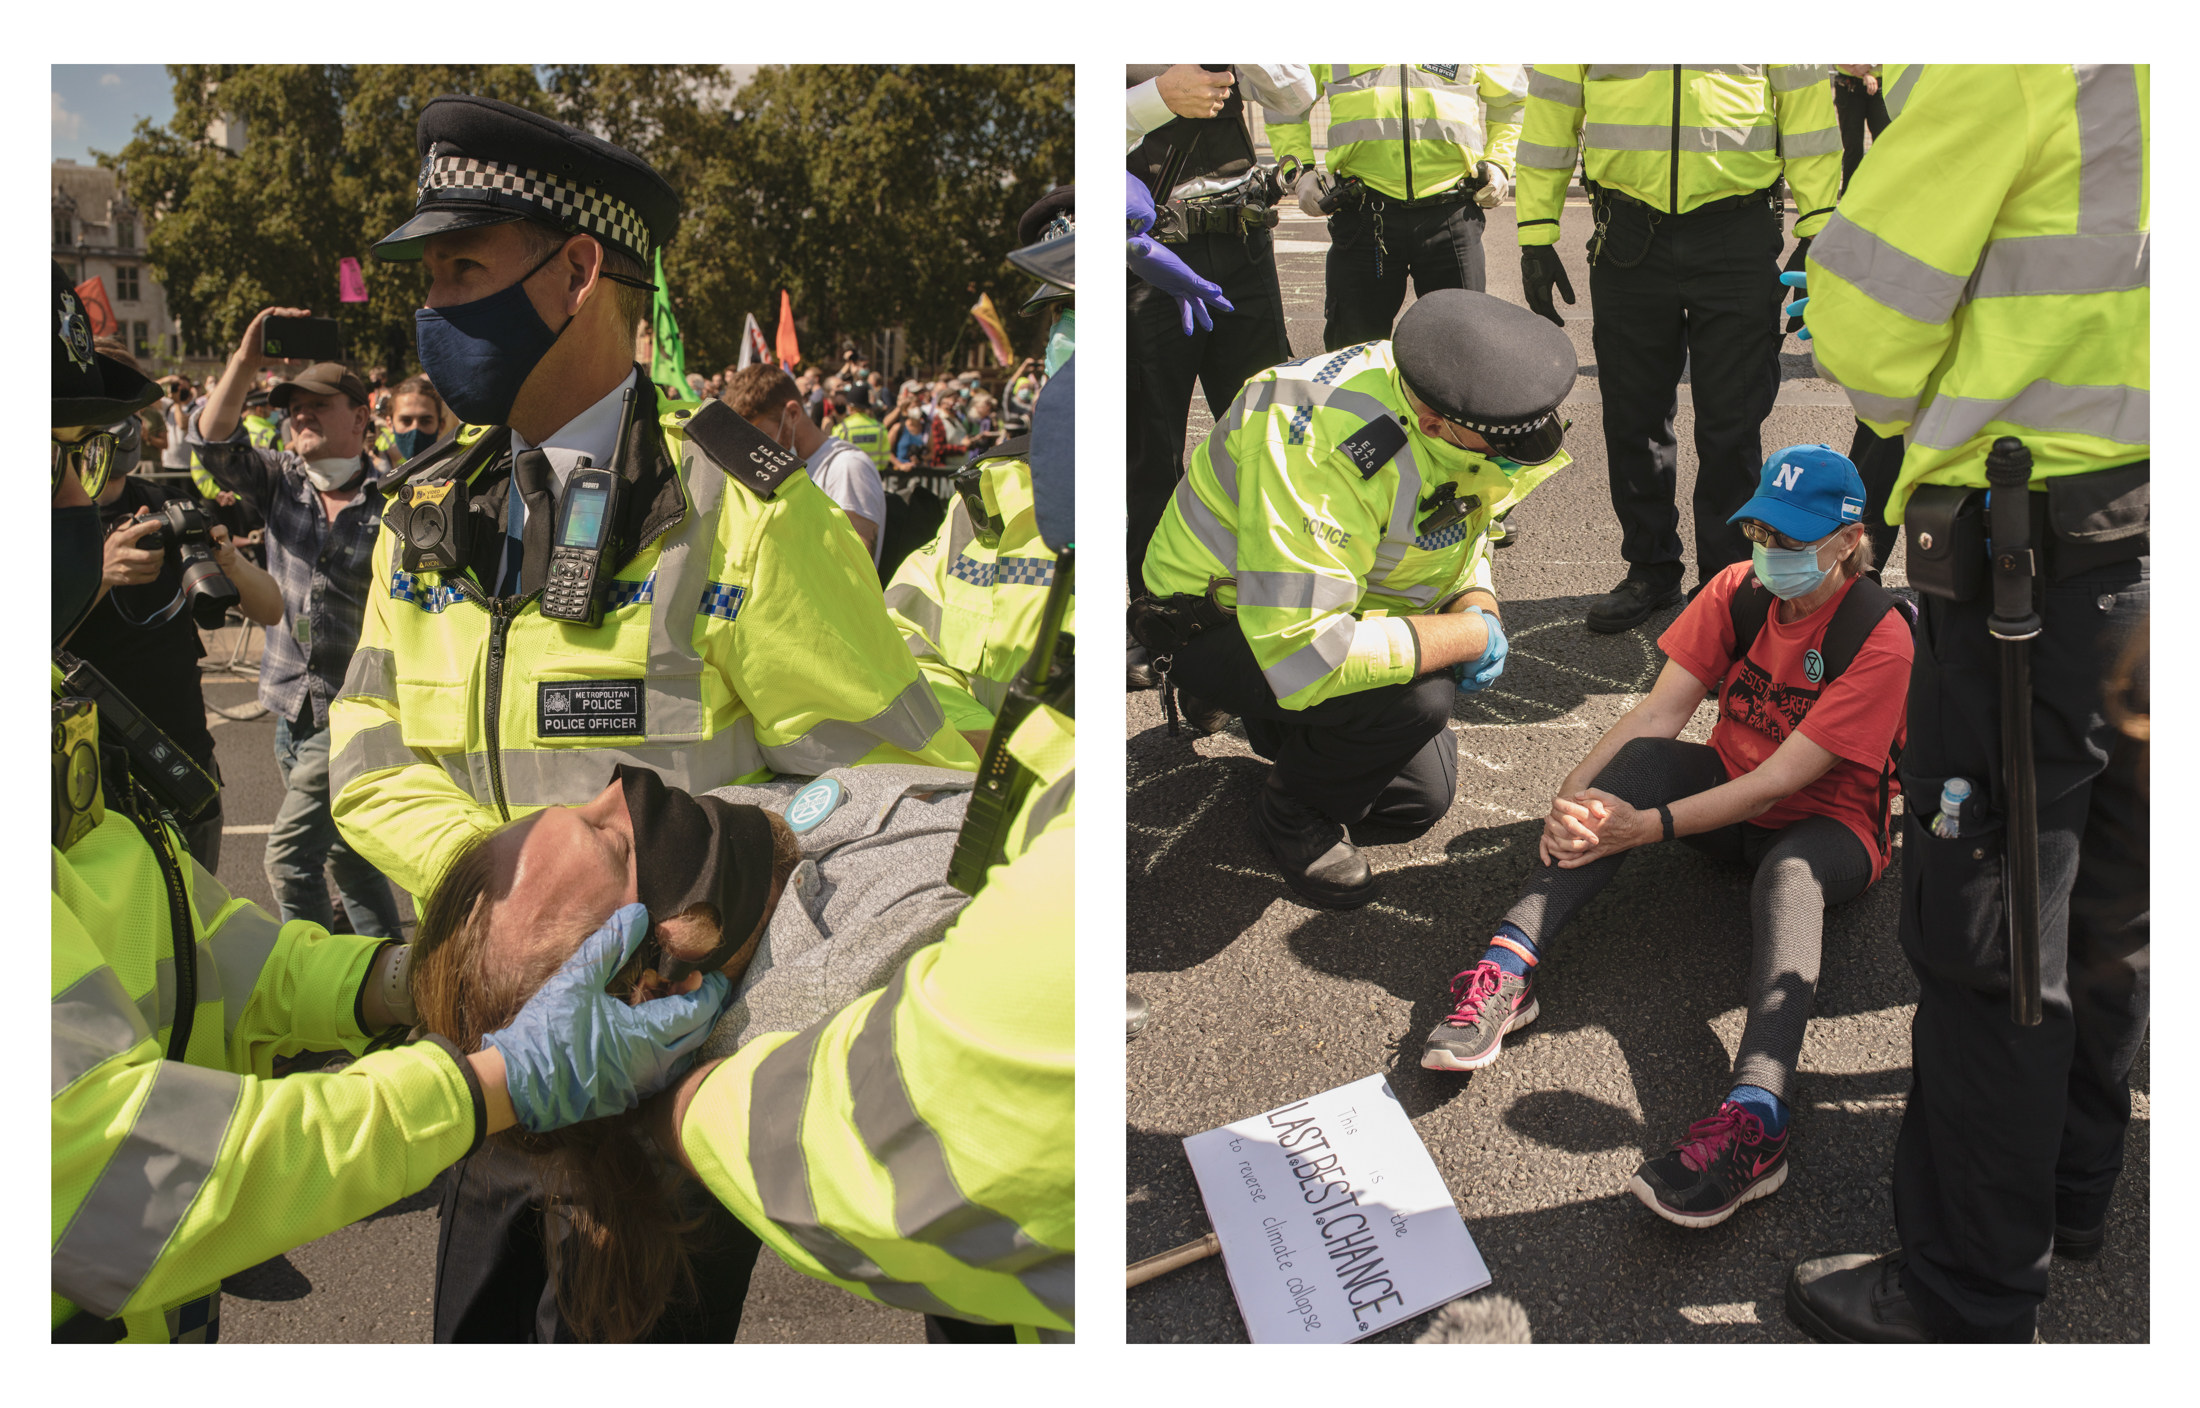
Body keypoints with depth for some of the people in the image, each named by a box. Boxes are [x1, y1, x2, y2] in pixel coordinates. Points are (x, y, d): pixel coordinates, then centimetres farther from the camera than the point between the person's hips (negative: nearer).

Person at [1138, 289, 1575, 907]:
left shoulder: (1458, 412, -13)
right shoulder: (1323, 447, -40)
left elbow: (1461, 529, 9)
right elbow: (1303, 656, -45)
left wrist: (1477, 605, -14)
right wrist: (1470, 636, -33)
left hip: (1347, 608, 8)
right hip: (1223, 624, -8)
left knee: (1420, 799, 12)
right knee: (1418, 697, -32)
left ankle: (1285, 731, 30)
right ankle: (1294, 811, -5)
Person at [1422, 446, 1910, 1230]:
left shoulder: (1880, 641, -20)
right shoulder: (1738, 592, -4)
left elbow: (1780, 779, -27)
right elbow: (1661, 709, -13)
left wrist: (1645, 827, -37)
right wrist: (1573, 792, -29)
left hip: (1829, 823, -4)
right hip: (1730, 798, 5)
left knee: (1788, 875, -39)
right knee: (1640, 759, -26)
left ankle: (1755, 1115, -62)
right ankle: (1511, 965, -42)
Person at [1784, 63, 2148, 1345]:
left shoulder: (2016, 65, -18)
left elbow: (1862, 322, -15)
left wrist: (1922, 416, 5)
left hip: (2040, 560, -9)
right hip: (2143, 552, 9)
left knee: (1984, 947, 3)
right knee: (2108, 906, 22)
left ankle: (1970, 1306, 17)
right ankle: (2073, 1190, 42)